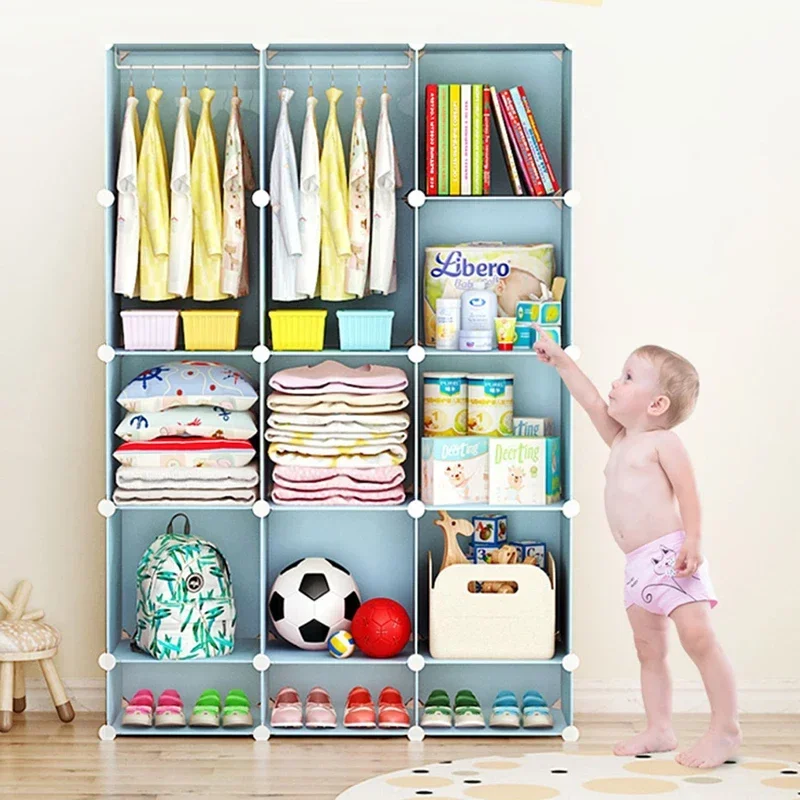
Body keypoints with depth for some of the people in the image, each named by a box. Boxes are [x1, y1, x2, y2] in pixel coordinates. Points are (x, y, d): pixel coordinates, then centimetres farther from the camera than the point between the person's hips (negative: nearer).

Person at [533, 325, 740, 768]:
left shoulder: (663, 441, -4)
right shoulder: (620, 441, 19)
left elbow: (687, 490, -12)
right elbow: (592, 403, 23)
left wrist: (692, 541, -23)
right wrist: (560, 360, 23)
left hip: (671, 555, -9)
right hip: (638, 565, 9)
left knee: (698, 637, -14)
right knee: (649, 649, 9)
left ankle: (726, 729, -12)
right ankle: (659, 730, 14)